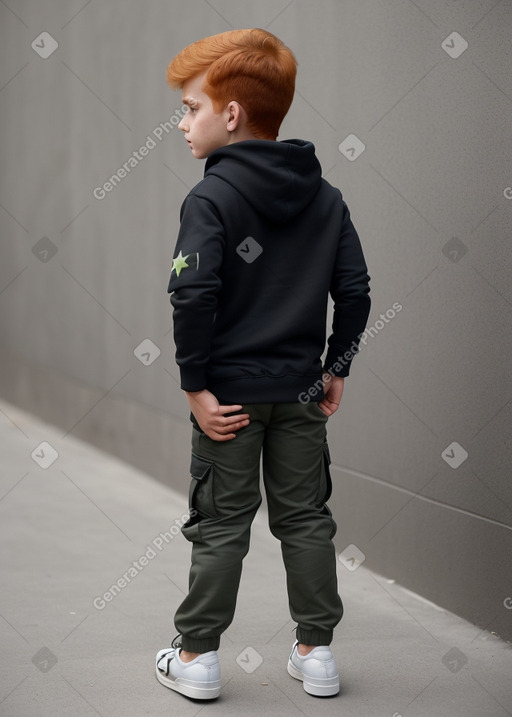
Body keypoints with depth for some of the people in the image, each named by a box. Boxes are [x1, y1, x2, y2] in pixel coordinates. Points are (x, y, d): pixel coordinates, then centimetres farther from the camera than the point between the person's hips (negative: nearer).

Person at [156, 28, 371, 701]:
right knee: (305, 518, 13)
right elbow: (355, 291, 2)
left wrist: (196, 385, -14)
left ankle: (197, 656, 16)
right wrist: (337, 369, 9)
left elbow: (194, 297, -22)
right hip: (302, 391, 4)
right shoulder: (327, 197, 3)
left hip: (230, 391, -4)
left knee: (221, 523, 6)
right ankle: (317, 652, 20)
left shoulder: (211, 198, -13)